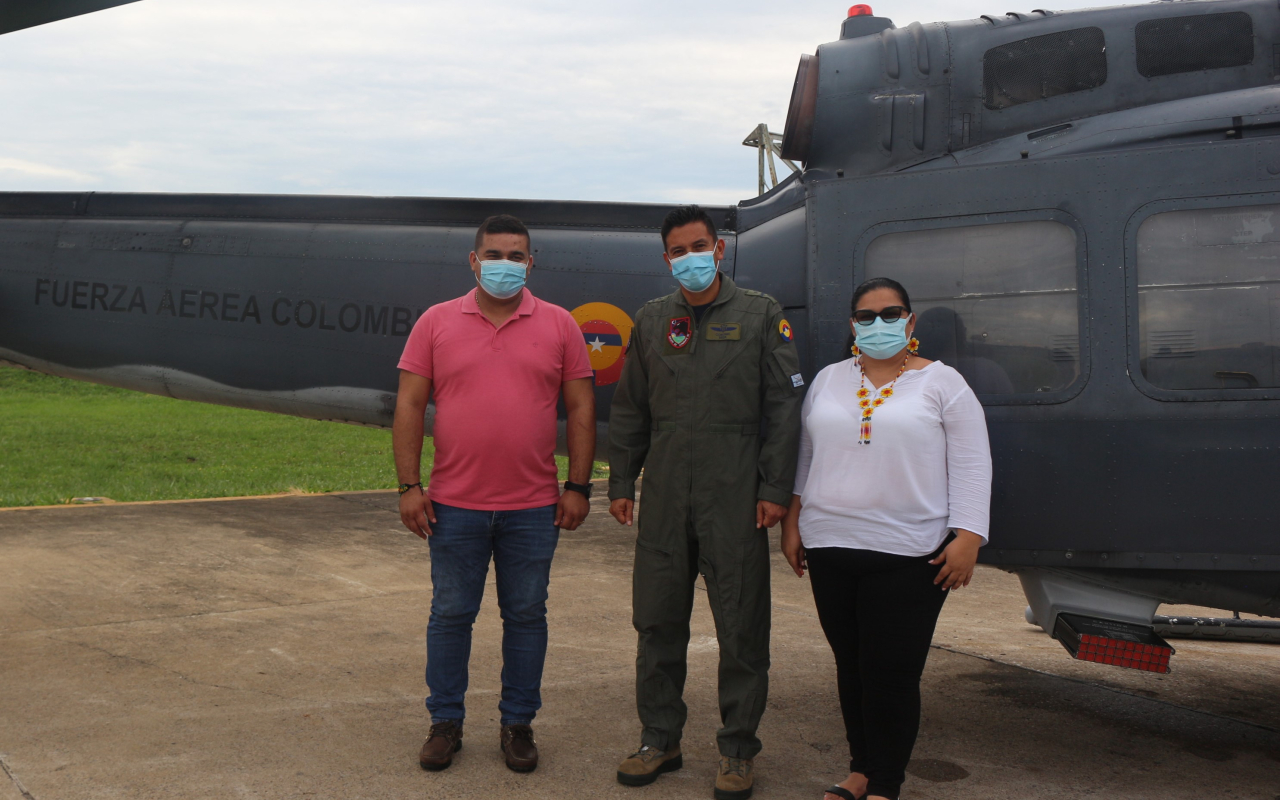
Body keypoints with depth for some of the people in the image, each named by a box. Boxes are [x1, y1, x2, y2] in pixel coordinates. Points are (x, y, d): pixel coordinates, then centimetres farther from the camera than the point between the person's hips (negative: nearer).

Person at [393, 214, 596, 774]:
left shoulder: (559, 325, 3)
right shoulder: (437, 322, 2)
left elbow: (581, 408, 4)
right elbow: (410, 404, 2)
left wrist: (578, 486, -1)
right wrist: (409, 486, -4)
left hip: (534, 507, 0)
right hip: (453, 505, 0)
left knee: (526, 616, 8)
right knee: (450, 615, 8)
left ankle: (518, 724, 22)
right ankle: (445, 723, 22)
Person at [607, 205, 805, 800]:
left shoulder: (760, 316, 4)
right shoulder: (651, 321, 13)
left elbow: (783, 409, 0)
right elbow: (629, 410, 16)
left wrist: (774, 489, -7)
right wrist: (620, 484, 10)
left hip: (735, 499, -3)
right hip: (665, 499, 3)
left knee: (741, 628, 1)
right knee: (657, 622, 8)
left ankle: (737, 750, 14)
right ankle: (659, 739, 22)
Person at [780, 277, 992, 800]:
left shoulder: (942, 383, 1)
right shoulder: (828, 381, 13)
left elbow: (971, 468, -3)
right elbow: (805, 456, 18)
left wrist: (967, 537, -11)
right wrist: (792, 521, 12)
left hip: (908, 555, -4)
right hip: (830, 548, 4)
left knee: (893, 675, -5)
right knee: (851, 667, 11)